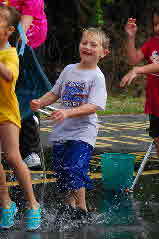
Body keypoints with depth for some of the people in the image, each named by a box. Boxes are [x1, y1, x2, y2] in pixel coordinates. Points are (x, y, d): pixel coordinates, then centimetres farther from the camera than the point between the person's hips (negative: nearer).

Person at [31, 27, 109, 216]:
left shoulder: (97, 76, -9)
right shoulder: (69, 70, 9)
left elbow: (93, 106, -19)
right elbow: (55, 93, 19)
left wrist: (68, 112, -30)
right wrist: (40, 102, 0)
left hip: (82, 132, -6)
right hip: (61, 131, 6)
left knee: (74, 170, -18)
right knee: (60, 172, 12)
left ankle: (81, 209, -6)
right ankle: (68, 205, 27)